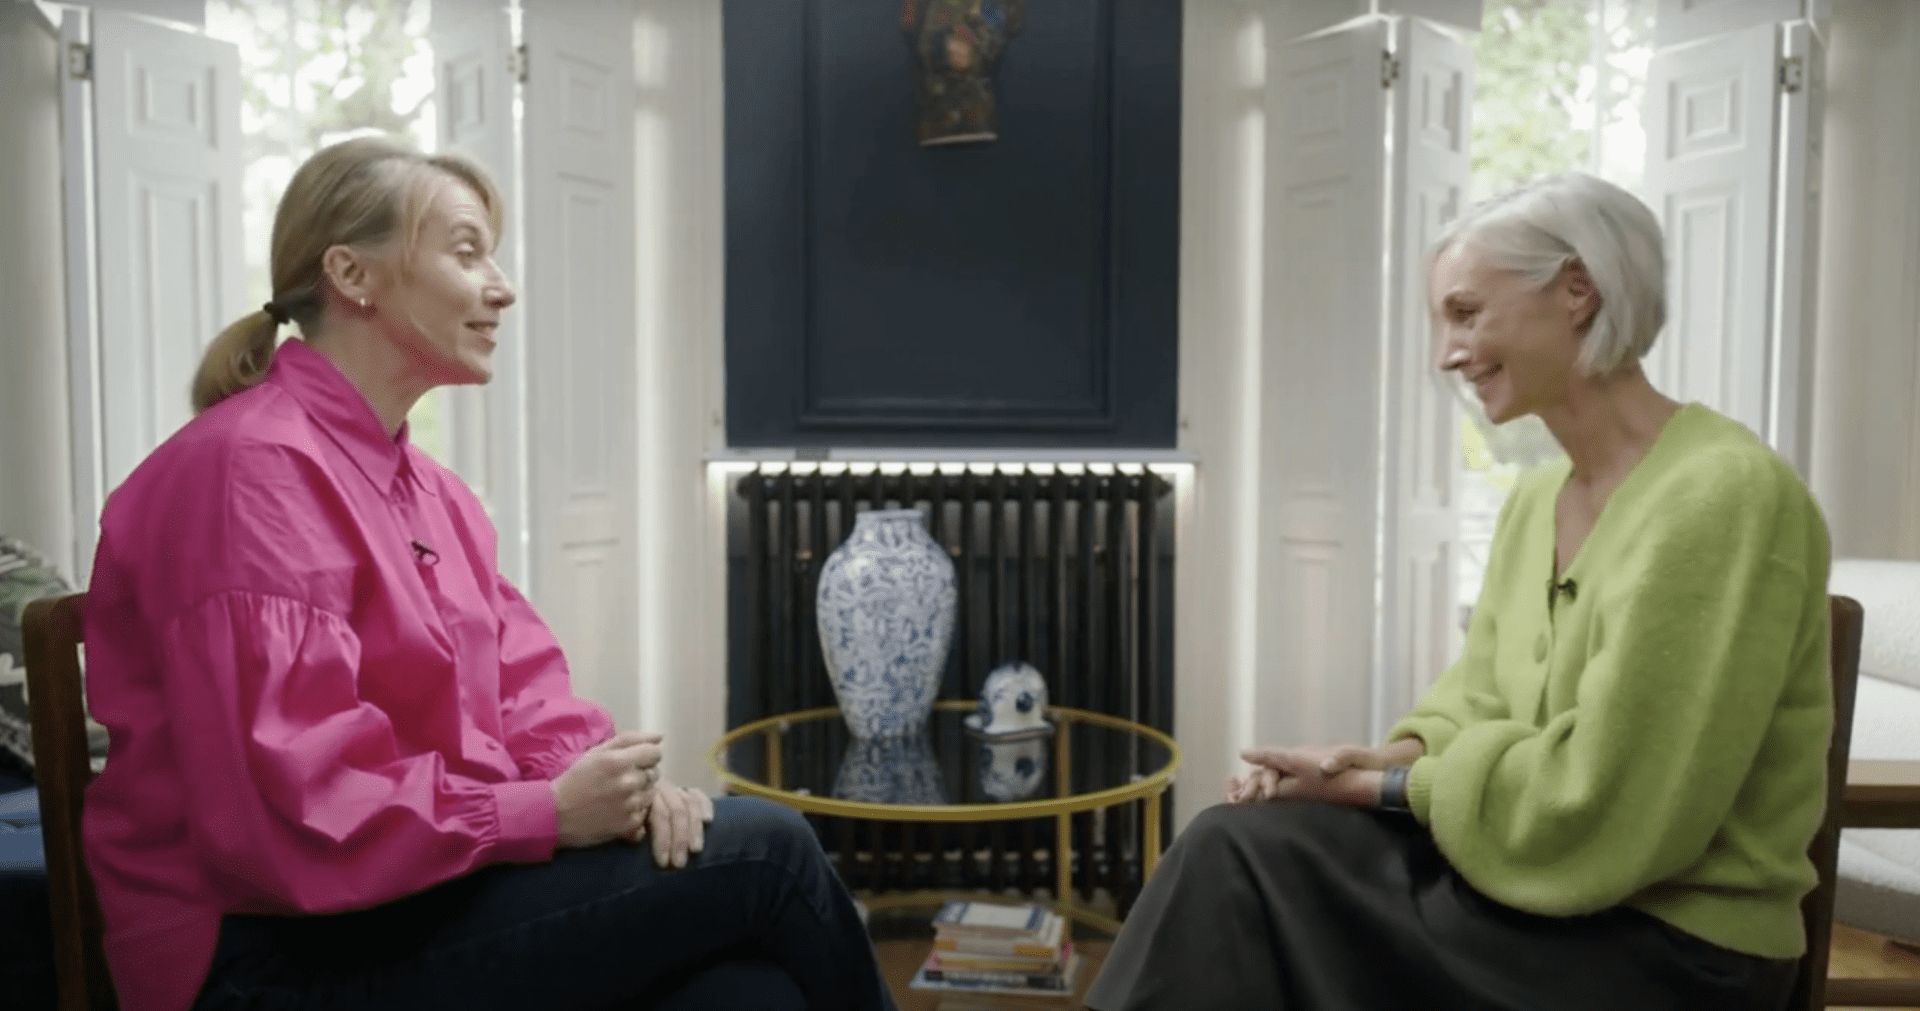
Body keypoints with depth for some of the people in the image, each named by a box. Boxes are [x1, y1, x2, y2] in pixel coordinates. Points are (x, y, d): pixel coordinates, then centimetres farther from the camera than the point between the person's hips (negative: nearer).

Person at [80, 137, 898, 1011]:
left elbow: (522, 688, 10)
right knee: (763, 849, -16)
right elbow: (286, 812, -22)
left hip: (418, 902, 8)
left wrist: (602, 778, -10)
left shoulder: (427, 487, 14)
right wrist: (549, 811, -18)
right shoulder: (256, 469, -16)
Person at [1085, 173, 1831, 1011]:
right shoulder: (1536, 502, 9)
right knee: (1238, 849, -12)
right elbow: (1479, 705, 10)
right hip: (1551, 886, 7)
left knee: (1248, 862, -17)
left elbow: (1602, 802, -22)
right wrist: (1385, 758, -10)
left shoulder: (1723, 498, -19)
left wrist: (1383, 783, -15)